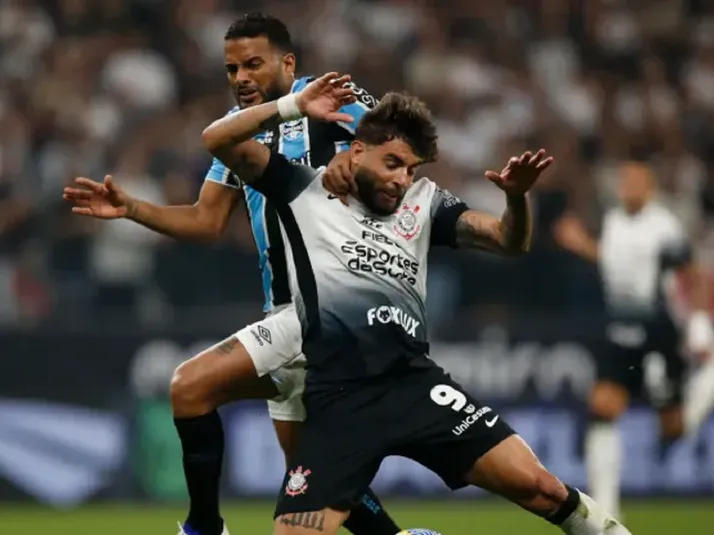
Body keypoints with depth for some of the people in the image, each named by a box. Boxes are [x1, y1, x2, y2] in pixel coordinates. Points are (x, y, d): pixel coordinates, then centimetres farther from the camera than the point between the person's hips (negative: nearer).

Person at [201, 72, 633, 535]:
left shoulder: (423, 202, 16)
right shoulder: (306, 190, 10)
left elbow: (509, 241, 8)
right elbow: (218, 140, 4)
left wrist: (517, 197, -13)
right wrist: (294, 107, -6)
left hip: (416, 384, 2)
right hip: (337, 399, -2)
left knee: (538, 486, -7)